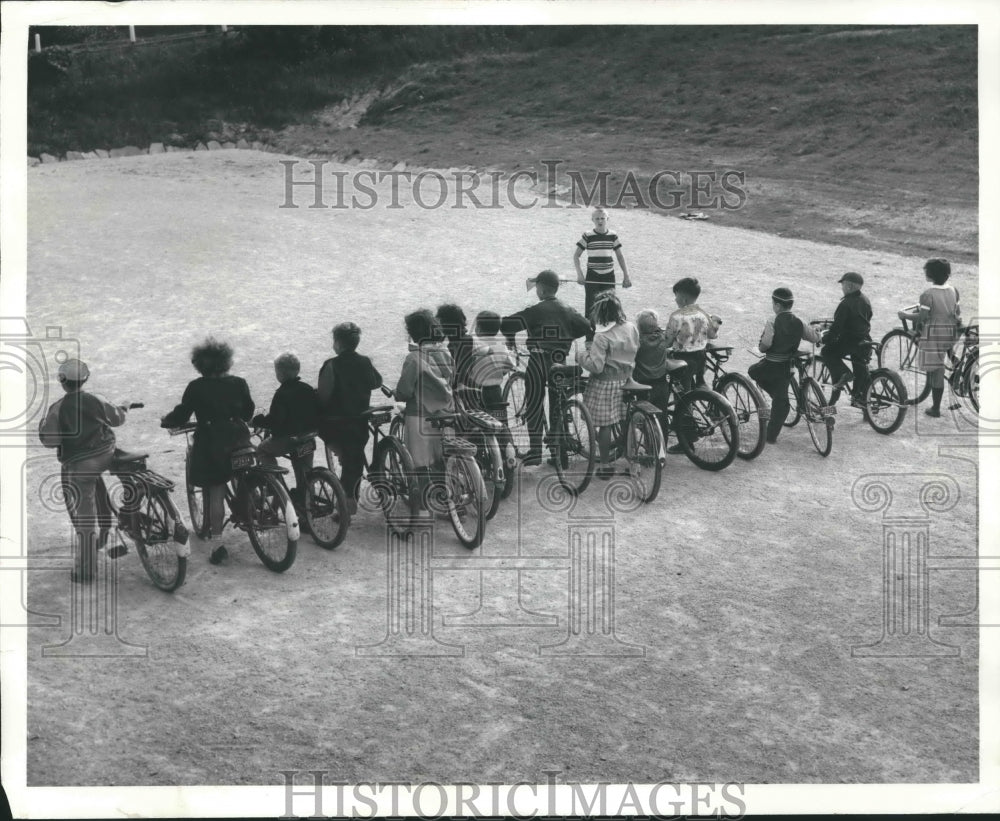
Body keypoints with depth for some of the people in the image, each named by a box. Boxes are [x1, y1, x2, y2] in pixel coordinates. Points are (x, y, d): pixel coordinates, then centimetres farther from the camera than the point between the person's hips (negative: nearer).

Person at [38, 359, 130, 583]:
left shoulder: (57, 409, -13)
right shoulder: (96, 401, -3)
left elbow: (49, 440, -12)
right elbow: (117, 419, 13)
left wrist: (43, 424, 7)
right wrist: (123, 407, 36)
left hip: (77, 467, -4)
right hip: (104, 459, 4)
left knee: (83, 519, 1)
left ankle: (84, 572, 7)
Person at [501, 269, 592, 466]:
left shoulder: (535, 311, -9)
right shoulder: (567, 310, 5)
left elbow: (506, 324, -14)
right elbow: (586, 327, 9)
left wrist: (510, 339, 5)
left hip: (538, 362, -4)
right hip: (560, 362, 5)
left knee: (534, 405, 2)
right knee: (557, 405, 14)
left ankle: (535, 451, -1)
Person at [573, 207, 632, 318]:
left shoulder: (613, 237, 4)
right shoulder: (587, 236, -4)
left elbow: (621, 257, 11)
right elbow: (576, 255, 1)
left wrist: (626, 276, 5)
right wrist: (579, 274, -9)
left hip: (609, 277, 3)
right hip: (592, 278, -2)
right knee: (590, 307, -5)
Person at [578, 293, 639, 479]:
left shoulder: (602, 337, -21)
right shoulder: (632, 329, -3)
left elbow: (596, 366, -24)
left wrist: (583, 355, -5)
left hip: (605, 384, -6)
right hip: (626, 380, 6)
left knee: (604, 425, 4)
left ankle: (605, 465, 11)